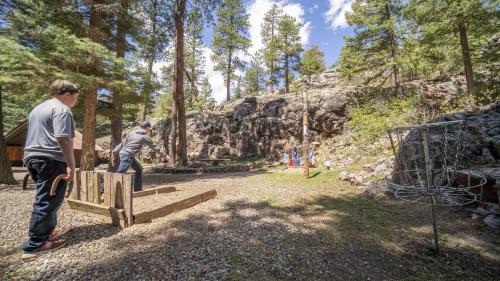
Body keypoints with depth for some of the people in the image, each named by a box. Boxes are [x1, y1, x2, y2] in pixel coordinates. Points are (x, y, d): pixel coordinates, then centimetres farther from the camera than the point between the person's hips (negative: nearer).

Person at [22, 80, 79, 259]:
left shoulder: (38, 109, 22)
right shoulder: (62, 109, -10)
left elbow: (35, 136, 27)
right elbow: (63, 139, -21)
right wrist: (70, 165, -21)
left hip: (32, 157, 10)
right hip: (51, 160, -10)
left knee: (45, 199, 19)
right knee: (47, 202, -5)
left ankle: (47, 232, 28)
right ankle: (34, 246, 1)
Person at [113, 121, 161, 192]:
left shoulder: (133, 133, 14)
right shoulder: (145, 137, -4)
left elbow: (123, 143, 11)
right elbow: (154, 147, 3)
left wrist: (114, 152, 12)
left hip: (123, 153, 9)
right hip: (127, 155, -9)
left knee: (139, 168, 18)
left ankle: (137, 188, 22)